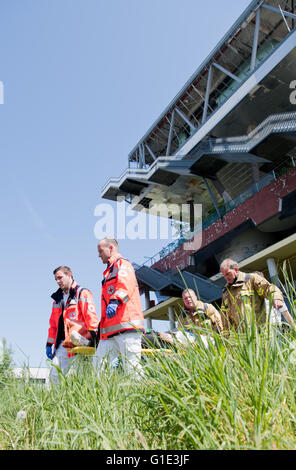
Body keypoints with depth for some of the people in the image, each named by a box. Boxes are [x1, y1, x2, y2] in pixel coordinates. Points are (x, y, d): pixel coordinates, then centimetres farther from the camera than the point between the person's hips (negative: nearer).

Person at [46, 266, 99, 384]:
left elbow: (91, 315, -11)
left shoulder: (82, 293, 1)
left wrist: (93, 335, -22)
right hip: (62, 343, 7)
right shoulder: (58, 298, 24)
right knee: (55, 375, 0)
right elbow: (53, 324, 26)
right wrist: (49, 344, 21)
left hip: (79, 340, -6)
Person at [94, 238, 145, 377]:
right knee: (98, 365, 0)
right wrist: (101, 326, 30)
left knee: (132, 368, -13)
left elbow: (125, 284, -18)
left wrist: (115, 301, -36)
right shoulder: (109, 272, 32)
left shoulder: (123, 264, 4)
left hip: (126, 325, -9)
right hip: (110, 330, 9)